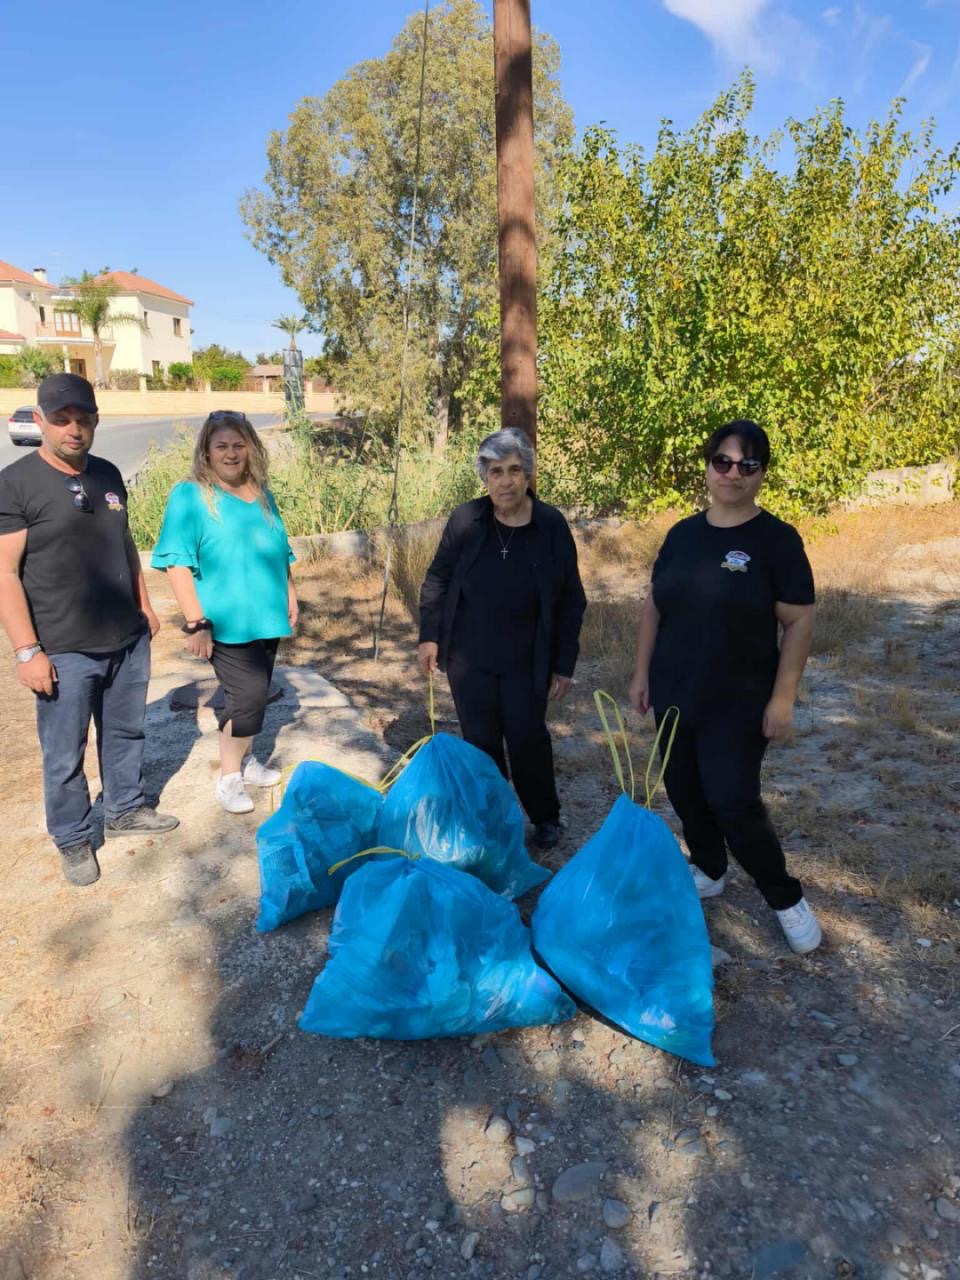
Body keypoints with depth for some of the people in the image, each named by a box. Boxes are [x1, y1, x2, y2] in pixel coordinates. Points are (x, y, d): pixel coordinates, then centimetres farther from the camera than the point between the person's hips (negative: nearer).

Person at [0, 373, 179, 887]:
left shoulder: (107, 474, 8)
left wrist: (144, 604, 18)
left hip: (129, 639, 6)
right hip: (64, 652, -5)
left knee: (126, 732, 19)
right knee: (65, 754, 7)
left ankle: (125, 809, 39)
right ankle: (73, 840, 26)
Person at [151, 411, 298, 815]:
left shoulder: (261, 493, 8)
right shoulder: (190, 496, -12)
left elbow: (279, 551, 18)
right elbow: (178, 563, -16)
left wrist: (290, 598, 16)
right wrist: (196, 623, -20)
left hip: (266, 617, 6)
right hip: (226, 623, -6)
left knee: (254, 694, 14)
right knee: (248, 695, -8)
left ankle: (245, 761, 34)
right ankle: (228, 777, 11)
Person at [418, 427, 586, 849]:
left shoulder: (552, 526, -8)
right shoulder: (465, 519, -6)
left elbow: (571, 601, -2)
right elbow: (437, 580, 5)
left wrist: (564, 663, -2)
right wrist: (429, 636, 1)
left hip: (526, 662, -1)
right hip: (468, 658, 1)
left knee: (528, 739, 5)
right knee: (480, 742, 10)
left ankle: (545, 818, 29)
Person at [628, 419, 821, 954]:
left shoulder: (777, 539, -10)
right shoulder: (683, 534, 4)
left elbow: (800, 621, -10)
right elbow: (654, 606, 10)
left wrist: (783, 698, -13)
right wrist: (642, 672, 7)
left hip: (740, 702, -5)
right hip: (675, 694, 5)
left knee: (733, 800, -5)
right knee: (684, 791, 13)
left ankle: (787, 898, 18)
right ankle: (708, 871, 38)